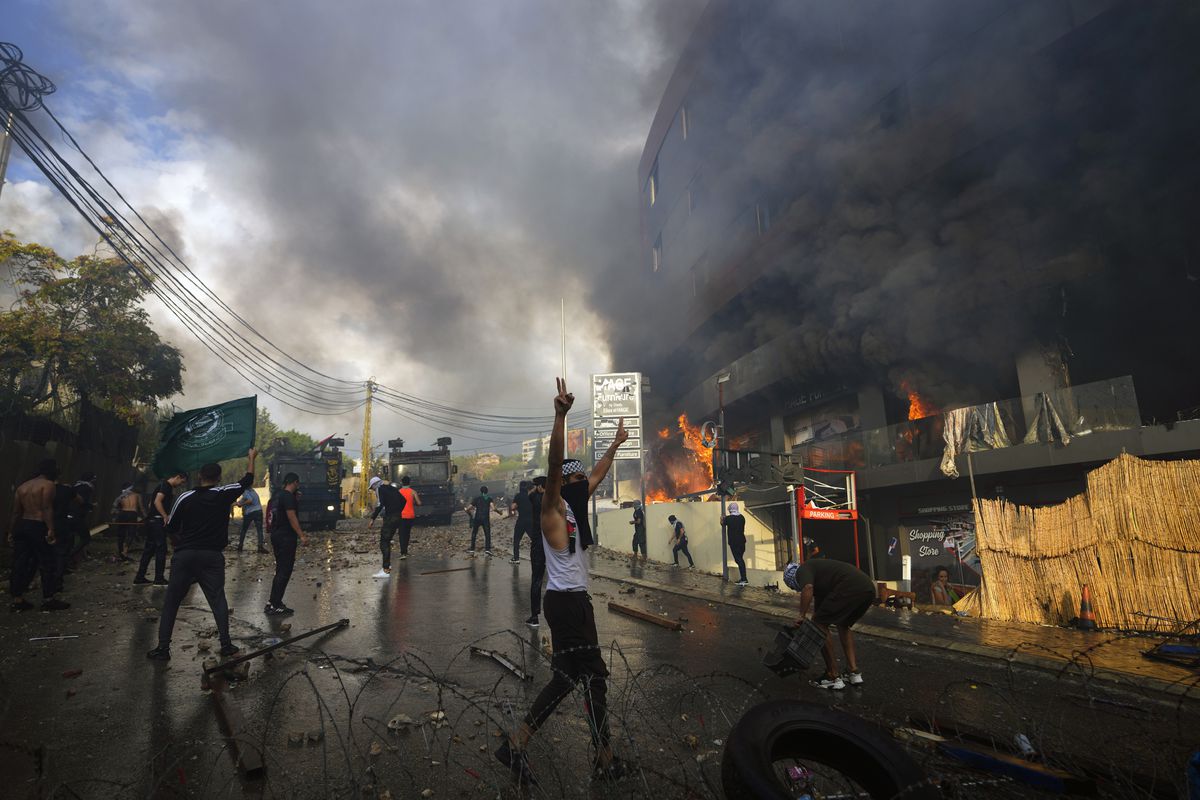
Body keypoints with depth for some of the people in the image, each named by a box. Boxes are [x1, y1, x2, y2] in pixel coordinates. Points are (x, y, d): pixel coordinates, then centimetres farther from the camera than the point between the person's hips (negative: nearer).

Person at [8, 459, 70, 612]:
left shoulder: (23, 486, 16)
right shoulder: (48, 484, -8)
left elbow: (16, 512, 15)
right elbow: (47, 508, -19)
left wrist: (11, 532, 19)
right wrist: (50, 529, -22)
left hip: (21, 526, 8)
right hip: (38, 527, -8)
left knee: (20, 564, 10)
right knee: (46, 563, -1)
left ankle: (17, 600, 14)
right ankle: (48, 599, 2)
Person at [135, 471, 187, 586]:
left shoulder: (165, 486, 19)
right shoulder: (166, 486, -11)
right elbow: (157, 501, -22)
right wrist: (165, 517, -21)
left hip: (151, 520, 10)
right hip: (157, 520, -10)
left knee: (149, 549, 13)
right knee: (161, 549, -5)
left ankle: (140, 577, 17)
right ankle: (159, 579, -2)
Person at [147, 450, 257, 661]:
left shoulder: (185, 498, 0)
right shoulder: (224, 495, -4)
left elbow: (170, 528, 8)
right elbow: (248, 479, 11)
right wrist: (251, 457, 25)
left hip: (184, 555, 0)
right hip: (212, 556, 0)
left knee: (171, 602, 11)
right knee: (218, 600, 9)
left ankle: (163, 648, 10)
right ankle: (226, 644, 7)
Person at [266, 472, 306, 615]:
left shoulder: (279, 496, 14)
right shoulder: (289, 497, -16)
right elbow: (292, 517, -22)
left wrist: (296, 500, 17)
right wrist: (301, 535, -22)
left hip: (277, 536, 10)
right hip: (286, 537, -10)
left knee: (280, 570, 16)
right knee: (285, 571, -6)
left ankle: (273, 602, 19)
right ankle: (275, 606, -5)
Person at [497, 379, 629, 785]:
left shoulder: (576, 506, 12)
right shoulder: (553, 509, -12)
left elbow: (598, 474, 26)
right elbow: (554, 465, -28)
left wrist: (616, 443, 34)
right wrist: (560, 417, -40)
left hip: (575, 599, 9)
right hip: (566, 600, -9)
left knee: (567, 676, 14)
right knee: (594, 676, -1)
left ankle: (516, 744, 20)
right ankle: (606, 759, 13)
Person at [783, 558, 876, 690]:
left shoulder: (802, 570, 12)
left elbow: (808, 588, -14)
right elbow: (818, 608, 41)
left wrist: (802, 617, -6)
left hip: (850, 588, -9)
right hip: (868, 589, 9)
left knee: (819, 624, 5)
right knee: (843, 625, 31)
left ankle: (833, 677, 10)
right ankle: (854, 672, 25)